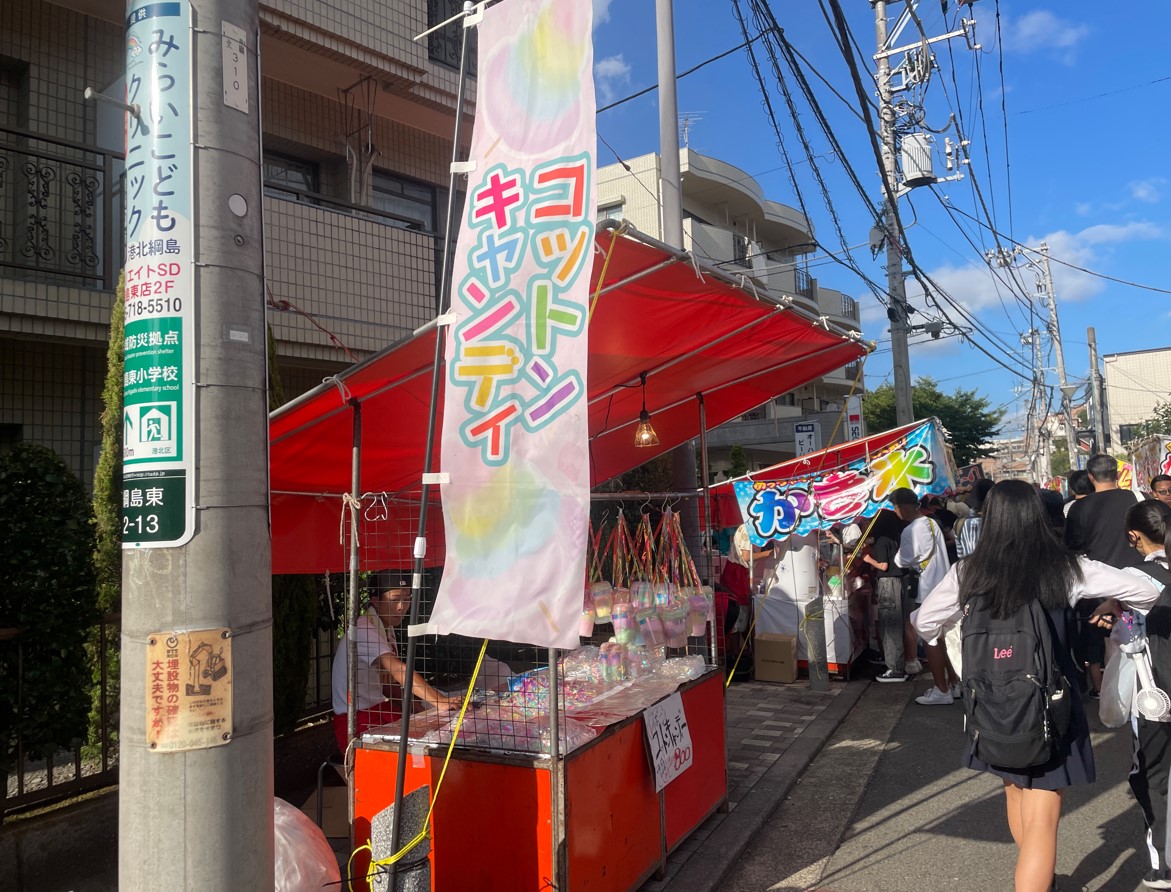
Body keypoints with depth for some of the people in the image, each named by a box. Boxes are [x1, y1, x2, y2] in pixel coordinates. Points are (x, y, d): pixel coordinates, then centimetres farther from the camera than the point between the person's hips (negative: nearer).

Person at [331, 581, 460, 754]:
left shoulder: (386, 630, 9)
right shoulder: (364, 629, -20)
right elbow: (399, 670, -31)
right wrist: (439, 702, -38)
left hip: (376, 708, 8)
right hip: (356, 719, -8)